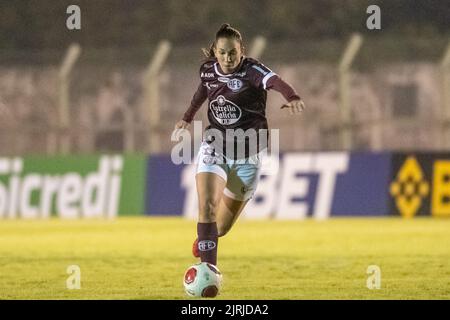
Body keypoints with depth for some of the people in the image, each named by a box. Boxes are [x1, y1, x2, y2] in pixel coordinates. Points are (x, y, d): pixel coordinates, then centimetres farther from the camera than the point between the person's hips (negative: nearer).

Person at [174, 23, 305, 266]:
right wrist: (187, 118, 33)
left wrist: (291, 97, -62)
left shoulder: (251, 71, -19)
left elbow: (274, 81, -41)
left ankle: (205, 238, 45)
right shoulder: (207, 70, -3)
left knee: (221, 228, 8)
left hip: (247, 155, -2)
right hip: (215, 147, 2)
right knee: (207, 207, -22)